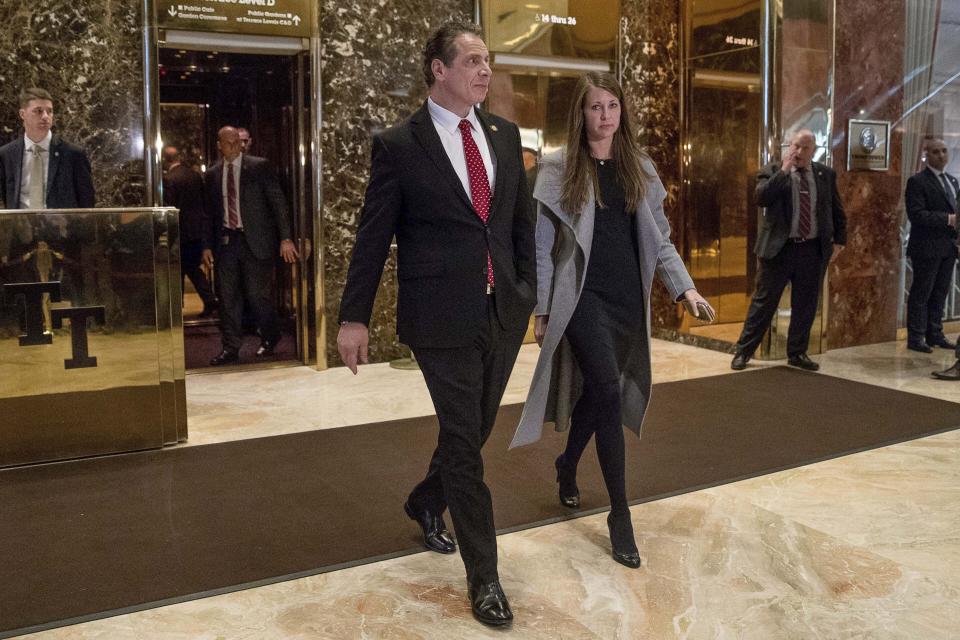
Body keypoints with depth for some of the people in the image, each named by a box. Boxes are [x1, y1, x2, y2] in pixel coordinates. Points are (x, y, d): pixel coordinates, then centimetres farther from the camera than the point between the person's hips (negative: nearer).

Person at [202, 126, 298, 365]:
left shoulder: (260, 167, -1)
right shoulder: (212, 174, 10)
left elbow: (278, 202, -3)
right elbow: (210, 212, 15)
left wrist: (285, 238, -10)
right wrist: (207, 245, 10)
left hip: (255, 240, -4)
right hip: (226, 241, 4)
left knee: (258, 294, -1)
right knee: (227, 297, 5)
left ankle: (270, 338, 23)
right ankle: (231, 348, 13)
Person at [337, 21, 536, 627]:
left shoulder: (505, 135, 8)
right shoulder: (398, 145, -6)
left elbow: (523, 220, 14)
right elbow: (373, 237, -3)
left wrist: (529, 292, 12)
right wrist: (354, 317, -2)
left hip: (503, 311, 5)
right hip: (443, 317, -5)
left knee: (474, 429, 18)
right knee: (463, 440, 0)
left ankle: (426, 504, 47)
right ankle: (483, 576, 14)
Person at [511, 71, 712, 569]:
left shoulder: (639, 168, 10)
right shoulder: (558, 168, -2)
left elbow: (658, 237, 13)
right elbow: (541, 244, -2)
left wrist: (684, 287, 2)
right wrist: (541, 310, -4)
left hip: (628, 298, 5)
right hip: (583, 297, -5)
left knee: (596, 391, 14)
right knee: (609, 393, -13)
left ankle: (567, 464, 42)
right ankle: (620, 513, -3)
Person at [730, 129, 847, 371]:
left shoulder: (826, 174, 8)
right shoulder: (772, 171, -1)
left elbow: (837, 211, 17)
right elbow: (761, 197, -20)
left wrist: (838, 240, 13)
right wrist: (784, 170, -19)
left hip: (813, 250, 3)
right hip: (779, 248, -3)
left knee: (805, 305, 9)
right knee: (764, 301, 1)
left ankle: (797, 353, 23)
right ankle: (743, 351, 10)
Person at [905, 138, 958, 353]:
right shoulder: (917, 181, -7)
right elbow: (916, 214, -17)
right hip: (927, 247, -7)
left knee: (940, 293, 11)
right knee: (921, 293, -2)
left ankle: (935, 335, 19)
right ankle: (915, 338, 4)